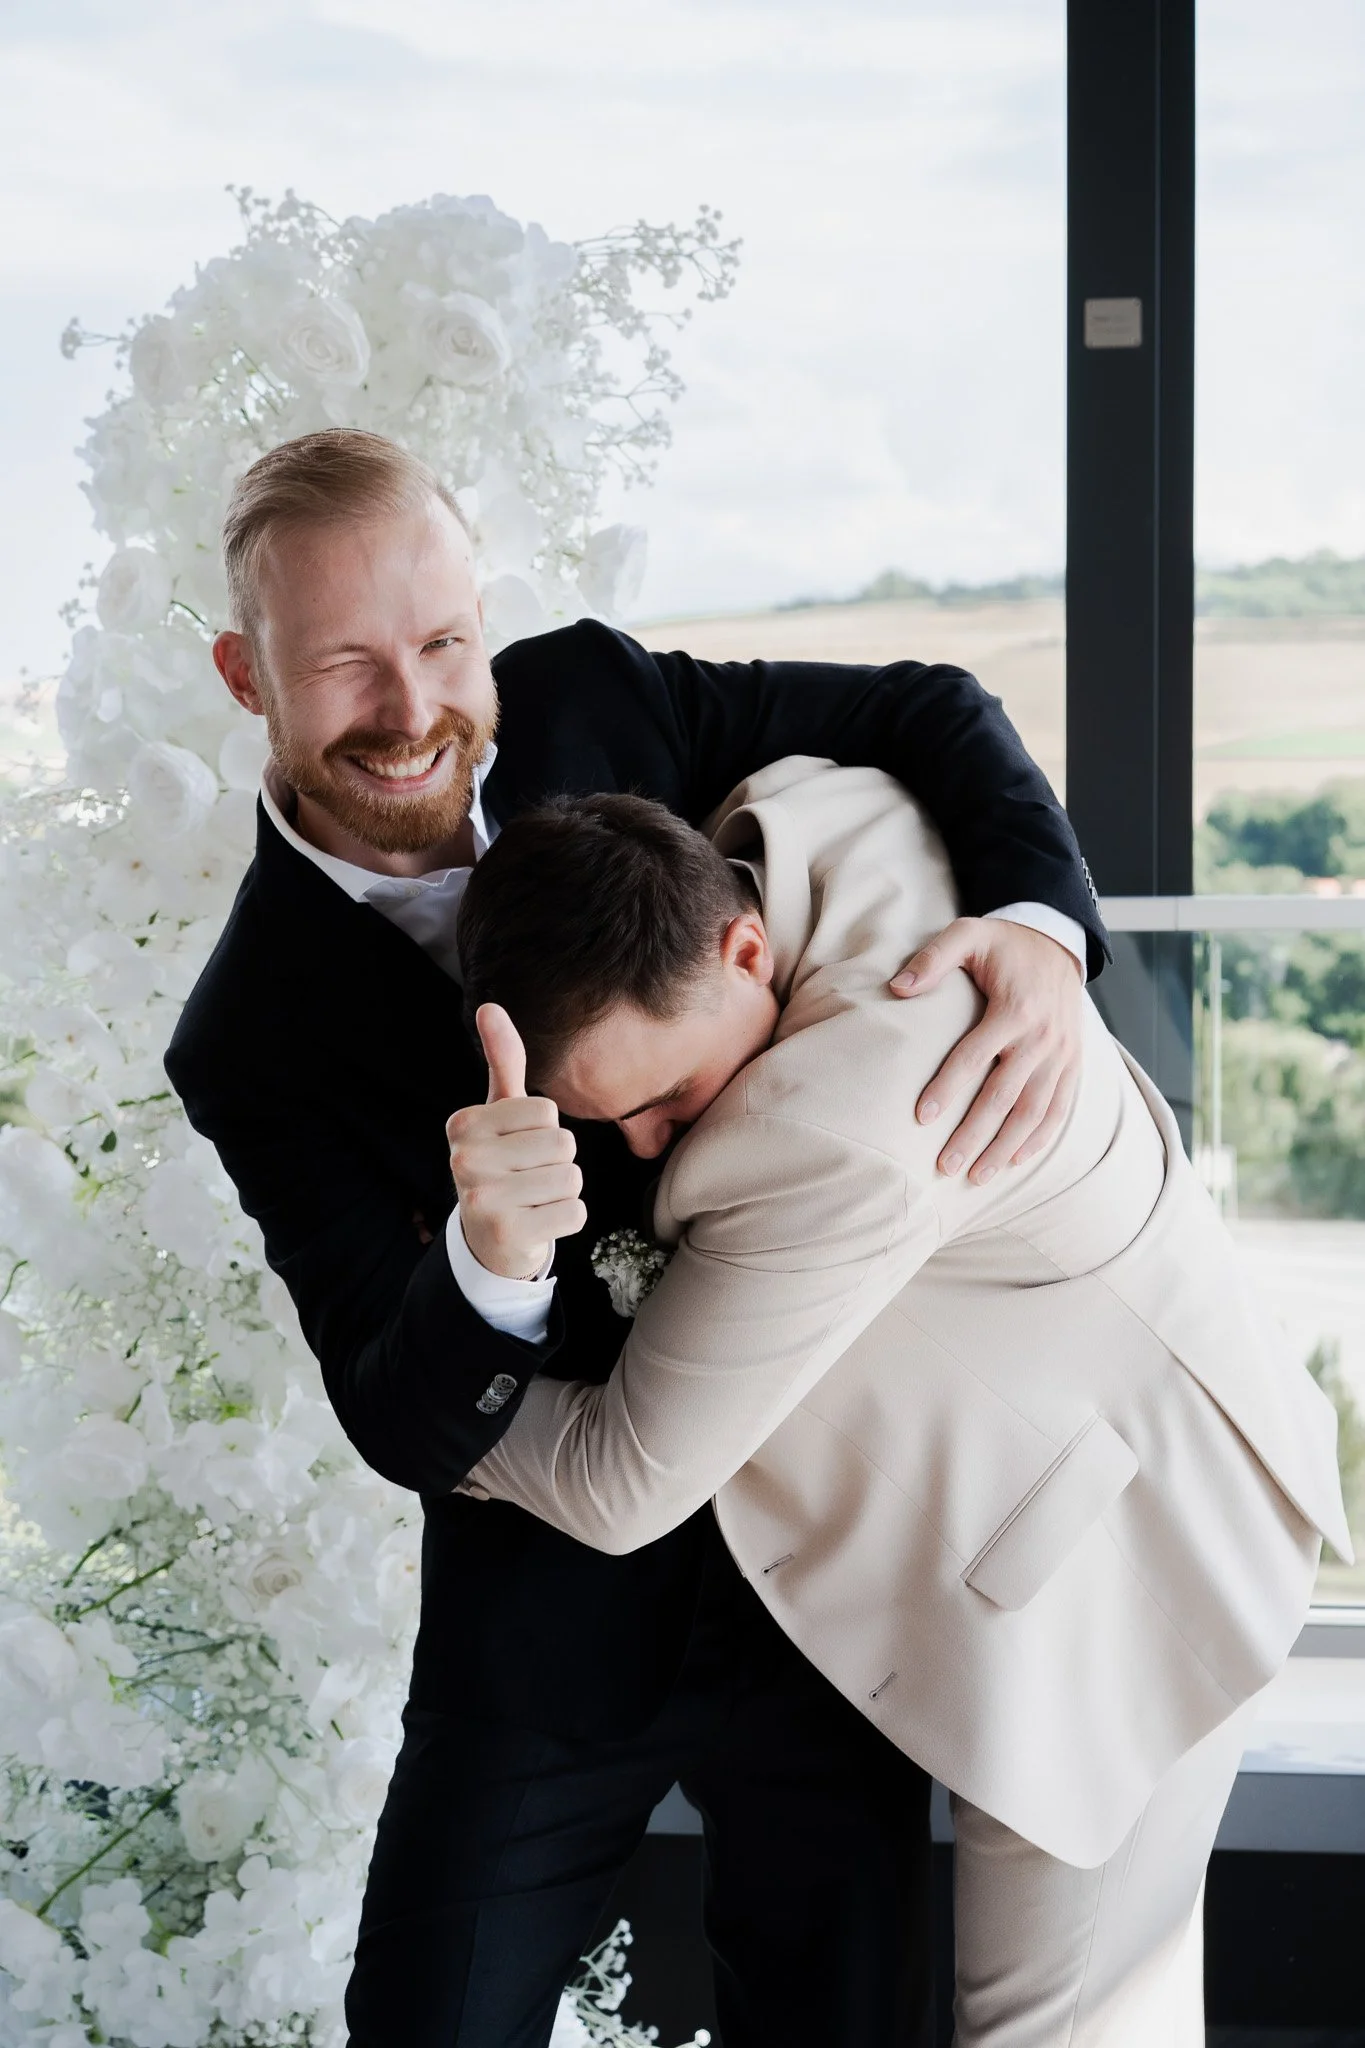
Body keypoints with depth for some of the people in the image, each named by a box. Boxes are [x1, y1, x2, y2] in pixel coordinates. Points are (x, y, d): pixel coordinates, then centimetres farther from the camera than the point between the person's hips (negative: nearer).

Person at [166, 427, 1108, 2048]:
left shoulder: (589, 702, -6)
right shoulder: (258, 1042, -13)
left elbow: (926, 714, 2)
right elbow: (407, 1431, -15)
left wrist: (1039, 927, -19)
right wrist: (489, 1256, -38)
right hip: (563, 1600, -1)